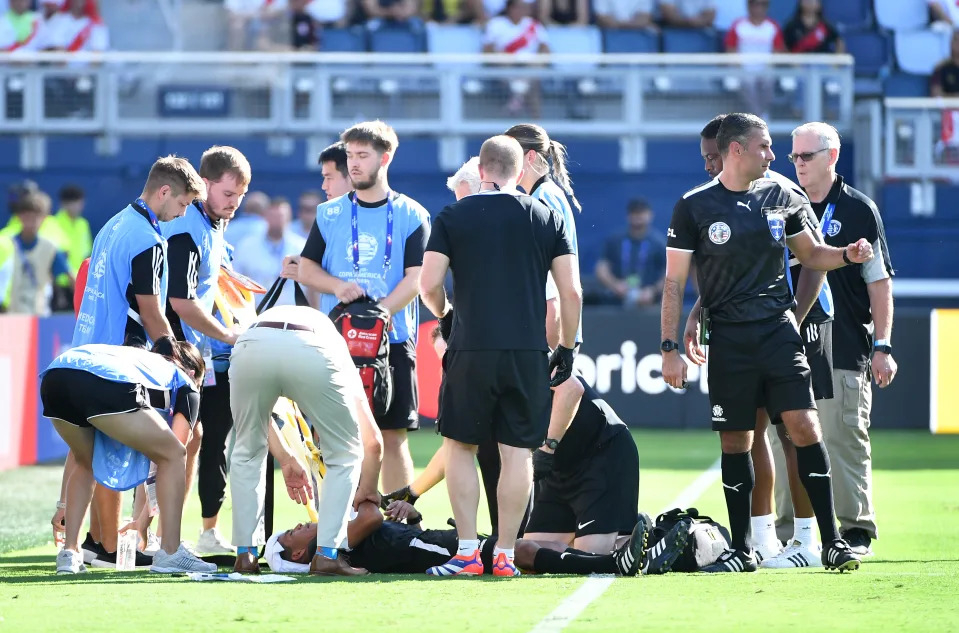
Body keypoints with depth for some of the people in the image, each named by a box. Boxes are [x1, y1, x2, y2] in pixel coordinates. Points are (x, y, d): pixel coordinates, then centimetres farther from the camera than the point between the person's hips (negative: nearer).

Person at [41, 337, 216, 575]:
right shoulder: (185, 385, 31)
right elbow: (173, 452, 19)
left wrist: (64, 505, 50)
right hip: (107, 386, -6)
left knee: (85, 463, 33)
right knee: (174, 455, 14)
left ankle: (69, 555, 23)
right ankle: (170, 553, 8)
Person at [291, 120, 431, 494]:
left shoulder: (411, 216, 3)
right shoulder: (329, 215, 12)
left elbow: (416, 278, -4)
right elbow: (306, 268, 13)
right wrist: (337, 286, -9)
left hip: (393, 340, -2)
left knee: (393, 436, -3)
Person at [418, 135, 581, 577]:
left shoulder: (452, 217, 2)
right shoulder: (547, 218, 6)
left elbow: (429, 284, -3)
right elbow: (572, 292, 2)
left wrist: (444, 315, 17)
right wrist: (567, 347, 13)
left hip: (471, 350, -1)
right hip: (528, 353, 1)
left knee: (460, 446, 9)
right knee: (517, 452, 6)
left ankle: (467, 552, 4)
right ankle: (505, 554, 5)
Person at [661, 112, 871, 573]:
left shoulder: (782, 198, 9)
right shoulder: (694, 207, 0)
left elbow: (810, 255, 21)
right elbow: (674, 282, 2)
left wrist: (847, 255, 0)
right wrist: (669, 348, -3)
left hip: (778, 329, 2)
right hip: (728, 339, -1)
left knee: (804, 427, -9)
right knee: (734, 442, 3)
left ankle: (832, 542, -7)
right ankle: (741, 549, 13)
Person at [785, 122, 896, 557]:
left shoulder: (858, 210, 2)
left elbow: (879, 281, 0)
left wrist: (882, 346, -6)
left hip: (845, 351, -4)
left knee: (844, 439, -6)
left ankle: (856, 530, 1)